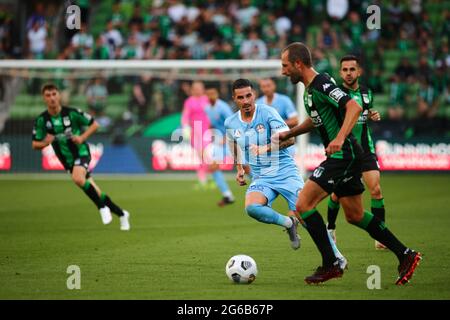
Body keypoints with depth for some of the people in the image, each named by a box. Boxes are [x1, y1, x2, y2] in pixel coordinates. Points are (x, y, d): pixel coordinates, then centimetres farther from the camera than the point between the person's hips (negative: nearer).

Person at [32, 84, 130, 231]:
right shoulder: (41, 120, -5)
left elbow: (94, 124, -2)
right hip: (68, 160, 4)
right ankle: (121, 214, 27)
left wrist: (82, 137, -17)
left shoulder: (71, 113, -12)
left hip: (81, 153, -4)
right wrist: (45, 142, -21)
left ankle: (102, 207, -17)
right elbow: (35, 145, 2)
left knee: (77, 178, -35)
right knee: (95, 193, 8)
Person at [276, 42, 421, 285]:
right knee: (355, 216, 15)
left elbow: (354, 107, -27)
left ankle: (331, 264, -7)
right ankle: (405, 256, 18)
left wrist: (339, 138, -37)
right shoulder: (309, 89, 14)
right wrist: (288, 134, 26)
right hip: (345, 157, 10)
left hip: (343, 154, -10)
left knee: (303, 204, -12)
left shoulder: (321, 85, -16)